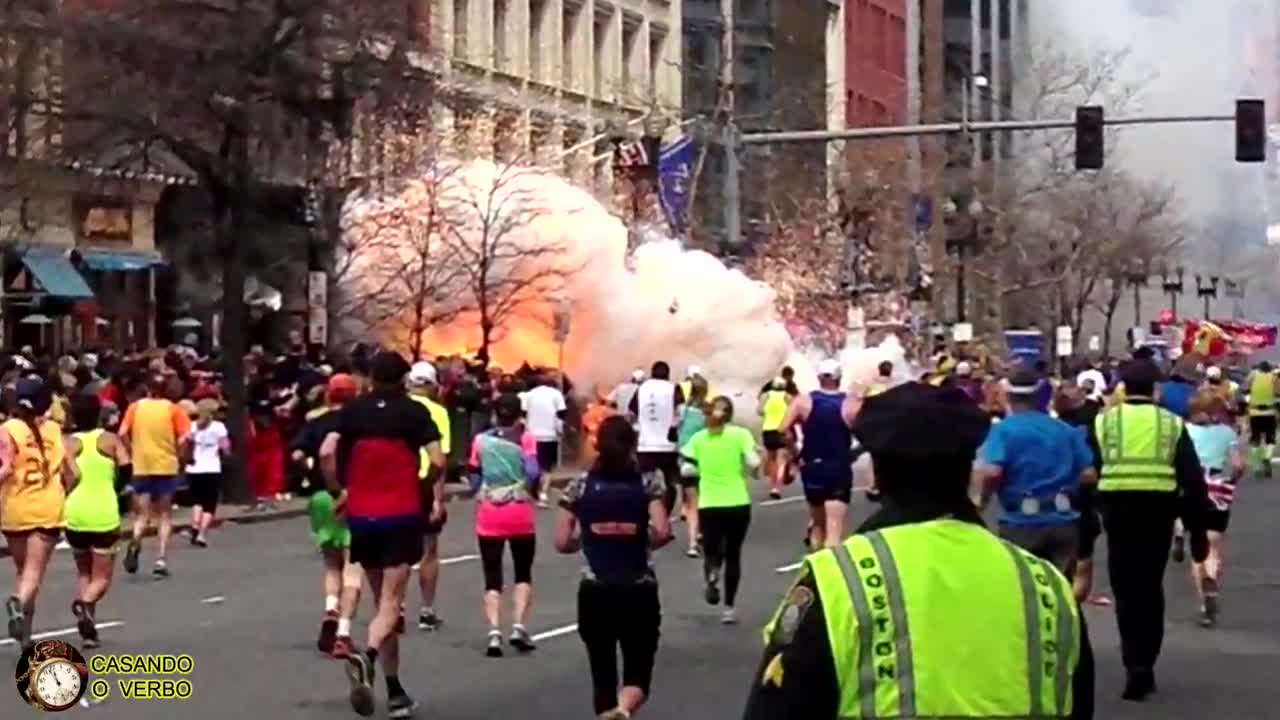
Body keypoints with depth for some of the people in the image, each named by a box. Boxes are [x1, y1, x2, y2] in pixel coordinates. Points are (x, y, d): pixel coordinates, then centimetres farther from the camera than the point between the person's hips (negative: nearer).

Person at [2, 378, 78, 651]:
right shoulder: (55, 430, 4)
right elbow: (72, 475, 5)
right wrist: (61, 494, 22)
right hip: (48, 508, 0)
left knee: (22, 569, 18)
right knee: (35, 570, -5)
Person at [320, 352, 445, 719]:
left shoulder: (352, 410, 5)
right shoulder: (415, 411, 0)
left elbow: (326, 452, -8)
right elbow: (437, 461, -9)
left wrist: (338, 491, 5)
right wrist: (427, 489, 10)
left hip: (361, 515, 3)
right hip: (401, 514, -3)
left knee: (382, 600, 15)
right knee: (391, 603, -3)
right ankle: (367, 657, -34)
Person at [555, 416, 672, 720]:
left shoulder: (580, 486, 0)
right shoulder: (648, 483, -2)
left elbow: (563, 542, -2)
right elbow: (662, 532, -14)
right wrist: (645, 542, 7)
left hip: (595, 593, 1)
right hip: (639, 593, -1)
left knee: (603, 674, 15)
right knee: (638, 673, 8)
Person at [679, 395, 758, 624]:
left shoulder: (698, 438, 4)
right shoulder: (741, 434, -3)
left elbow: (687, 469, 0)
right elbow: (753, 462, -14)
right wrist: (746, 470, 8)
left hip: (709, 505, 1)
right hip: (738, 504, -1)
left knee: (712, 552, 15)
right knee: (732, 555, 11)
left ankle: (712, 575, -20)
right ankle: (729, 608, 7)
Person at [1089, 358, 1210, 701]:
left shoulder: (1103, 422, 3)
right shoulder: (1173, 424, 5)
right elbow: (1194, 481, 3)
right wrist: (1197, 530, 8)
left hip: (1118, 509, -1)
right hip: (1159, 511, 1)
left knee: (1126, 588, 5)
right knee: (1151, 587, 15)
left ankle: (1136, 664, -10)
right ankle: (1145, 664, 19)